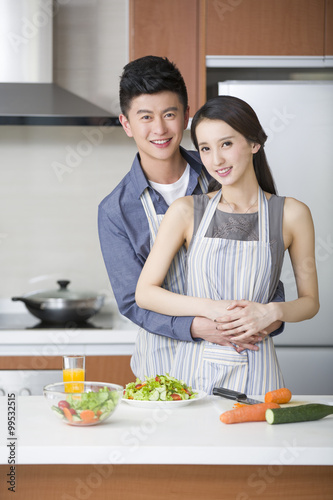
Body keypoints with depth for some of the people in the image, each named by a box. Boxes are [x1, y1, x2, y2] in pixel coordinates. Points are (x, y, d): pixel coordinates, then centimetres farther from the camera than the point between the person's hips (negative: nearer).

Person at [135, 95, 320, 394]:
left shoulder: (291, 214, 0)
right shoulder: (187, 211, 0)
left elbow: (310, 300, 8)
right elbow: (144, 293, 0)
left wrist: (272, 311, -12)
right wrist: (208, 307, -13)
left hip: (254, 372, 0)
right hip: (194, 367, 0)